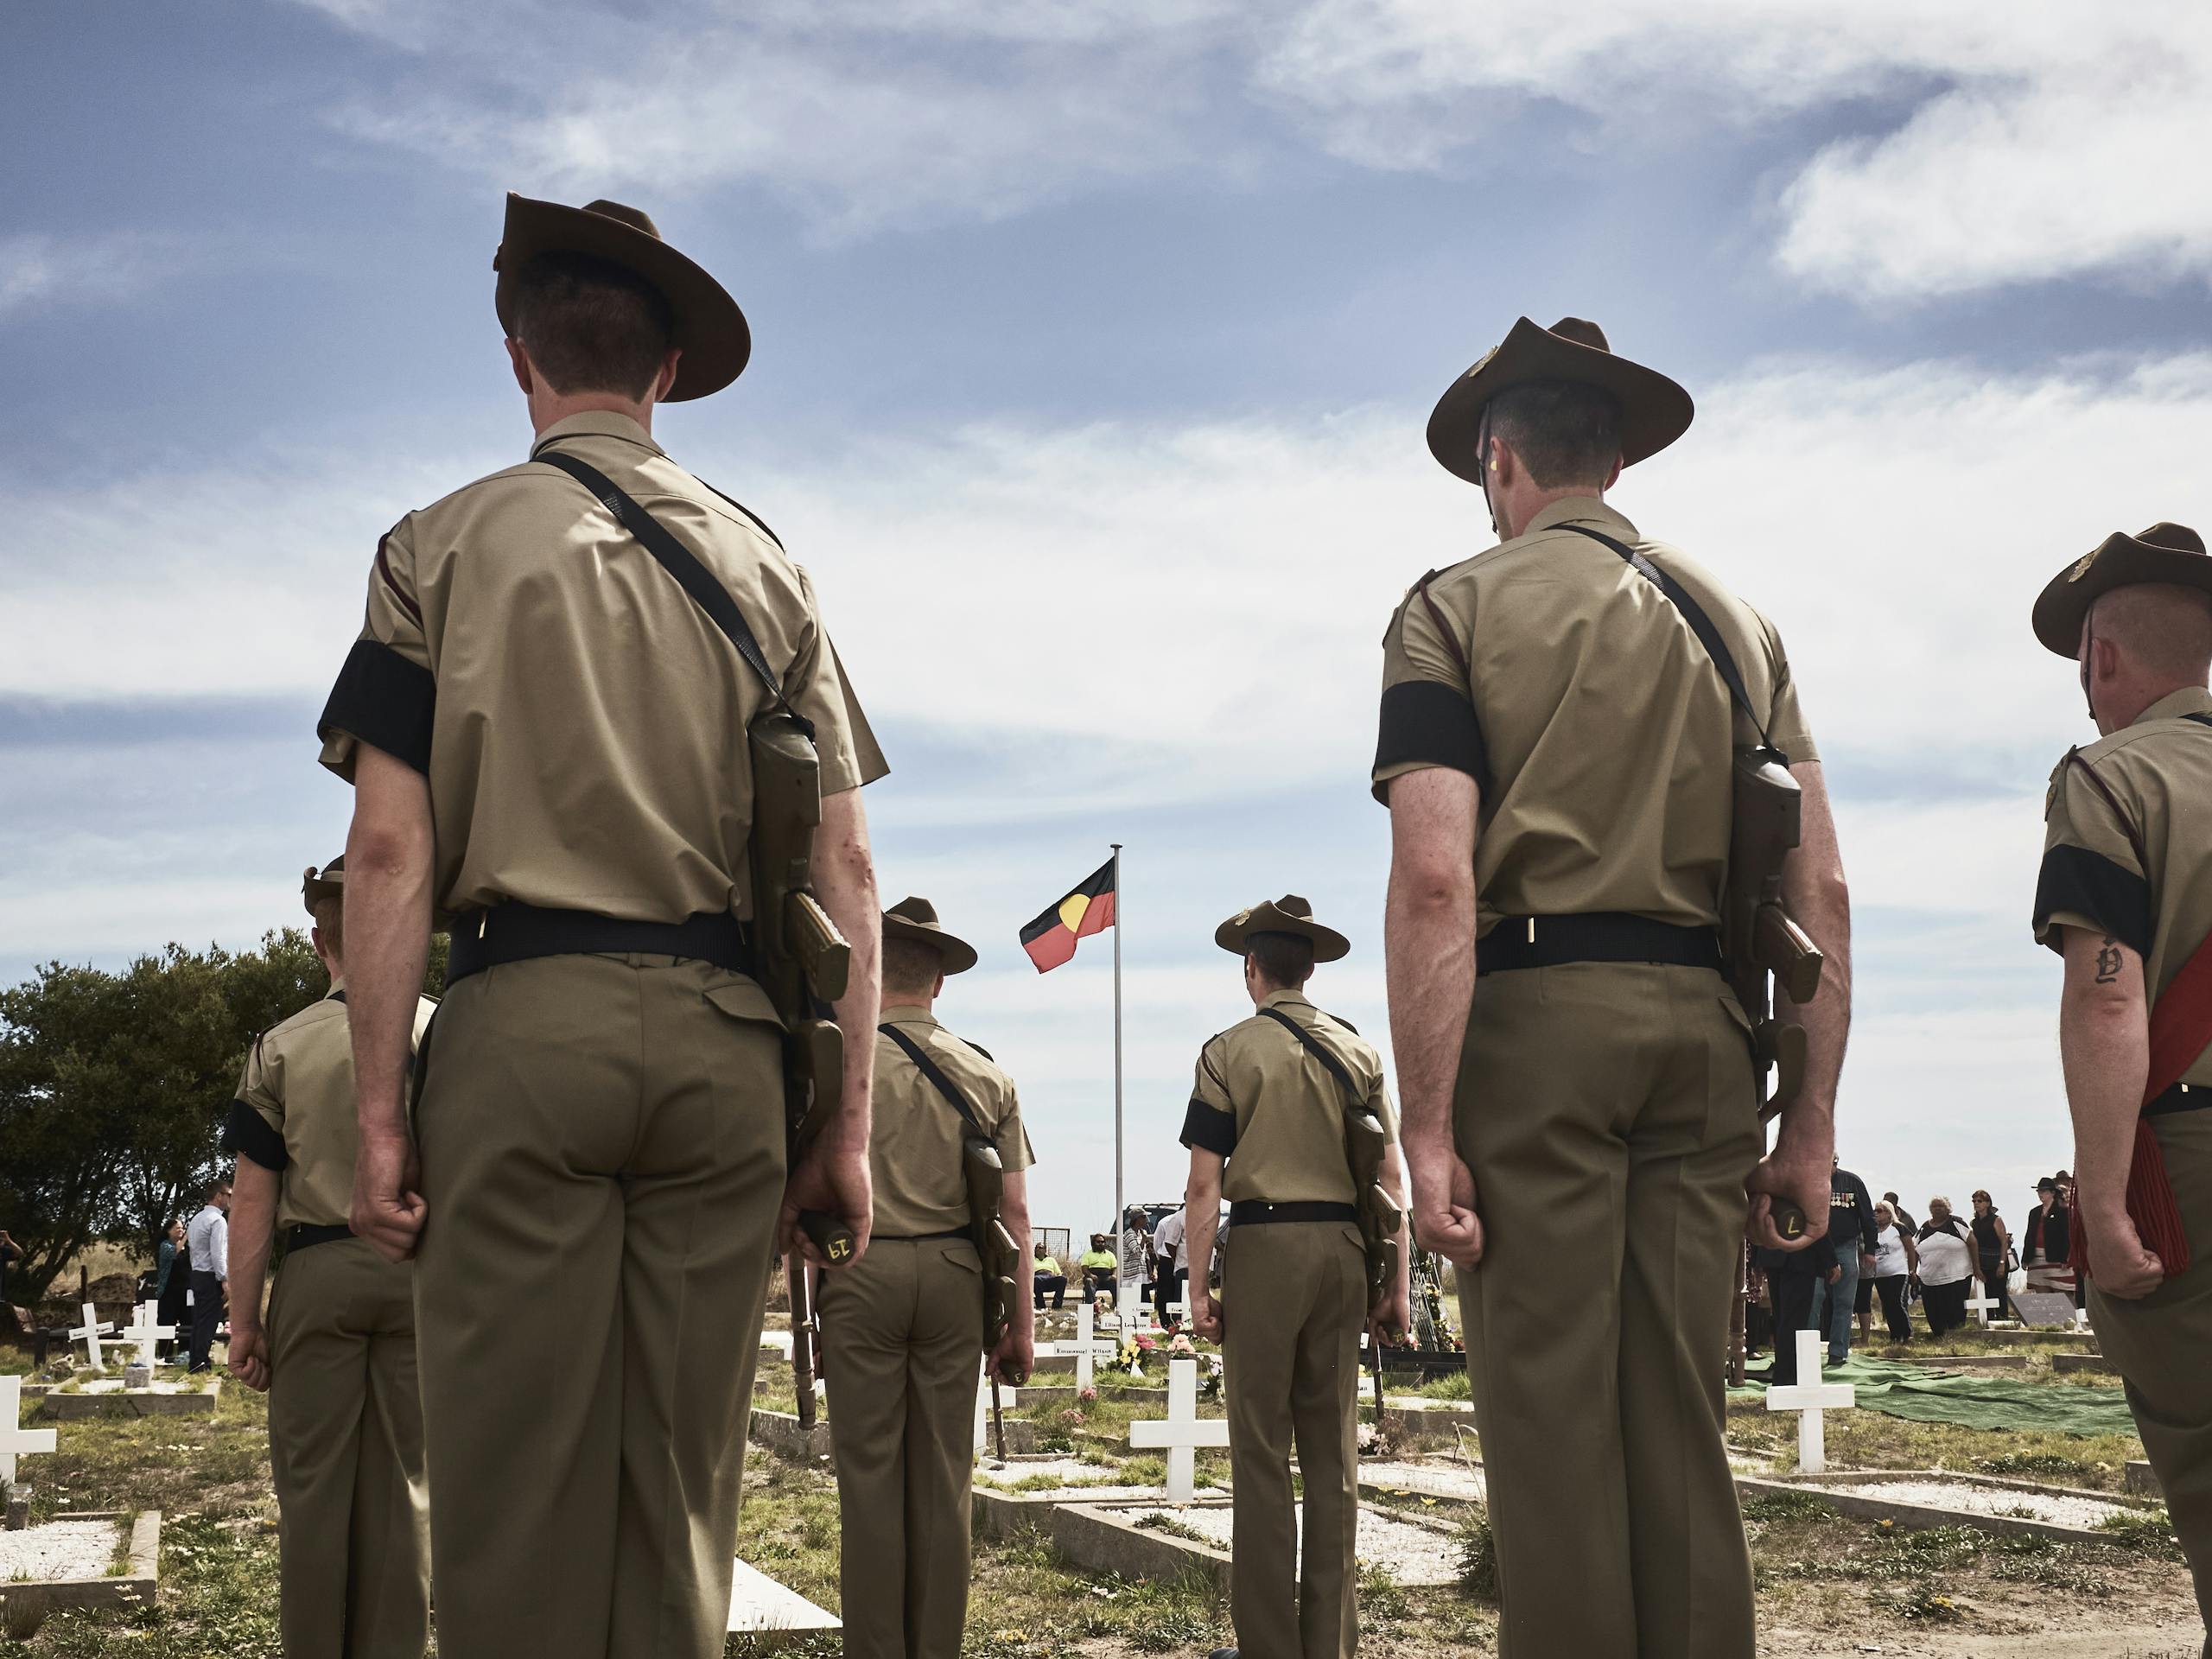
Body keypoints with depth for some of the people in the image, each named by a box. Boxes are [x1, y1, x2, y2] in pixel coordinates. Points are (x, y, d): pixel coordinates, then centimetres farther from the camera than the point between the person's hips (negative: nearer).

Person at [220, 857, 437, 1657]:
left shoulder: (281, 1048, -2)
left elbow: (253, 1200, -4)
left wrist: (243, 1320, 2)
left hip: (318, 1273, -1)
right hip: (422, 1273, 1)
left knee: (313, 1482, 7)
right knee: (403, 1482, 7)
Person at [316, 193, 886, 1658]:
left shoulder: (446, 544, 7)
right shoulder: (762, 564, 13)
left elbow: (392, 847, -3)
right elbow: (844, 867, 7)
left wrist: (382, 1114, 0)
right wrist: (846, 1124, 9)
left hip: (524, 1017, -2)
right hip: (724, 1040, 3)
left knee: (515, 1481, 1)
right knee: (681, 1484, 9)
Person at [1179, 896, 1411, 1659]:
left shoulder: (1229, 1052, -1)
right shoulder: (1357, 1049, 10)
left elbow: (1204, 1183, -7)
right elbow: (1391, 1174, 6)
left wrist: (1198, 1287, -4)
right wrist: (1396, 1284, 9)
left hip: (1265, 1242, -4)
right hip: (1342, 1247, 4)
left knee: (1262, 1452, 1)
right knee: (1333, 1451, 9)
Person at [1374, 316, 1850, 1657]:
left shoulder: (1457, 609, 3)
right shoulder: (1737, 621, 16)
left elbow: (1435, 879, -11)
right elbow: (1821, 888, 9)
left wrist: (1427, 1130, -12)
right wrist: (1811, 1125, 11)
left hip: (1538, 1014, -4)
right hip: (1705, 1031, 5)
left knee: (1552, 1421, -1)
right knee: (1682, 1424, 9)